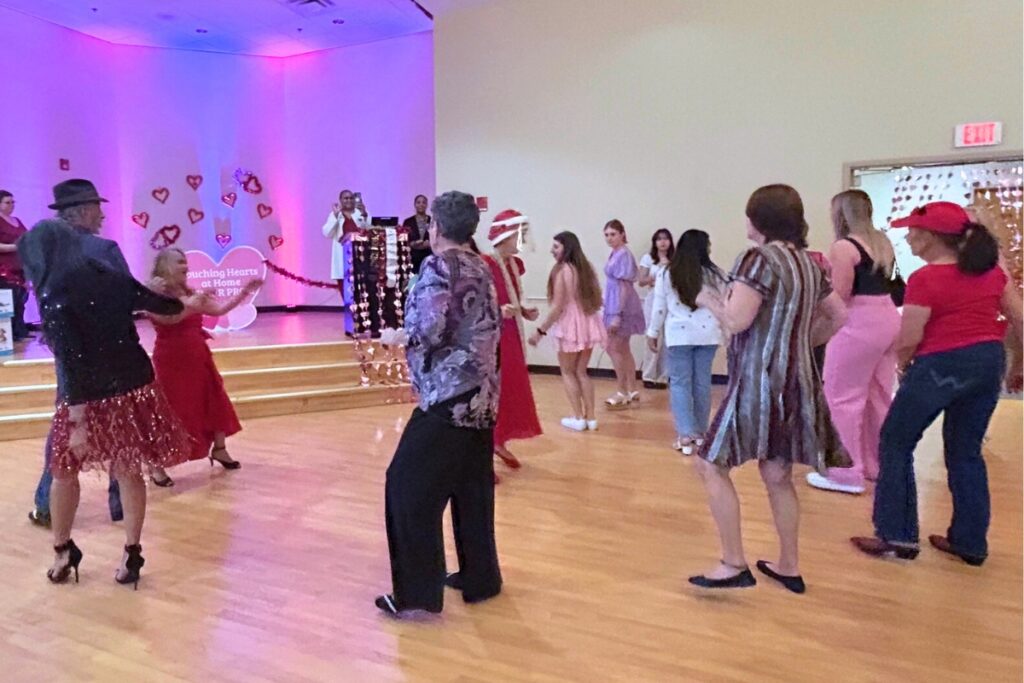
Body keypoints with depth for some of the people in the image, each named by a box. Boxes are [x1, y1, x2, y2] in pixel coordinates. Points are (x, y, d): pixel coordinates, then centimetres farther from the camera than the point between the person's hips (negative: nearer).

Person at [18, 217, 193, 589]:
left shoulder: (53, 294, -13)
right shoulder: (111, 277, 2)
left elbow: (69, 362, -19)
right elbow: (164, 306, 16)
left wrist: (77, 422, -18)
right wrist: (187, 303, 39)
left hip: (90, 396, -4)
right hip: (134, 385, 5)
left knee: (64, 470, 18)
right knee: (128, 471, 14)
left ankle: (63, 551, 30)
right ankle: (132, 554, 18)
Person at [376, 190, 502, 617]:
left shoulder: (438, 267, -11)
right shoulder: (482, 269, 12)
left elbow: (427, 332, -18)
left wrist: (396, 338, 0)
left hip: (448, 397, -8)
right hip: (482, 396, 8)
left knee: (410, 487, 0)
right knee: (472, 489, 16)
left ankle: (417, 593, 3)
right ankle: (480, 578, 25)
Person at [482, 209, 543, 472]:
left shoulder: (516, 264, 8)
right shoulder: (484, 265, -17)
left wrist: (526, 312, 2)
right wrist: (499, 312, -30)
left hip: (512, 338, 9)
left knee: (514, 390, 16)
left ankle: (500, 442, 34)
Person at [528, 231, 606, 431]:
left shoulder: (561, 270, -14)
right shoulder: (587, 267, 8)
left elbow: (557, 306, -17)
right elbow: (597, 300, 13)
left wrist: (540, 330, -12)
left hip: (570, 325, -7)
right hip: (588, 324, 7)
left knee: (567, 371, 9)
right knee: (581, 371, 15)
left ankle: (578, 418, 9)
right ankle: (590, 417, 15)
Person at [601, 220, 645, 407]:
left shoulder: (623, 255, -17)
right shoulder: (615, 254, 11)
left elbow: (624, 286, -20)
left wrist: (617, 314, -22)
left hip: (622, 307, -10)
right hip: (615, 305, 10)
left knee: (613, 348, -5)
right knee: (623, 350, 14)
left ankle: (623, 392, 4)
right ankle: (631, 390, 22)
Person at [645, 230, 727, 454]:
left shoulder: (667, 275, -1)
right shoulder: (715, 274, 2)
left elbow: (659, 308, 2)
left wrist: (653, 333, 11)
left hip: (678, 334, -2)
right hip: (707, 334, 2)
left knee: (680, 383, 3)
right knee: (702, 382, 11)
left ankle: (685, 435, -3)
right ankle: (700, 432, 22)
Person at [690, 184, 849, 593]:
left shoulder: (760, 259, -14)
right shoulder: (808, 264, 12)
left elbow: (735, 321, -20)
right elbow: (837, 317, 21)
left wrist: (707, 300, -2)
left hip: (759, 381, -8)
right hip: (796, 381, 9)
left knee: (712, 466, 0)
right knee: (778, 476, 16)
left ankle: (734, 565, 0)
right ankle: (789, 567, 24)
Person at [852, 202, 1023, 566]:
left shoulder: (924, 280, -15)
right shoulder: (991, 269, 5)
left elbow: (909, 340, -13)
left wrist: (903, 367, 7)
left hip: (942, 366, -7)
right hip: (990, 362, 7)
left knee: (896, 443, 8)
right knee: (966, 452, 17)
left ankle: (898, 536, 9)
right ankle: (970, 542, 24)